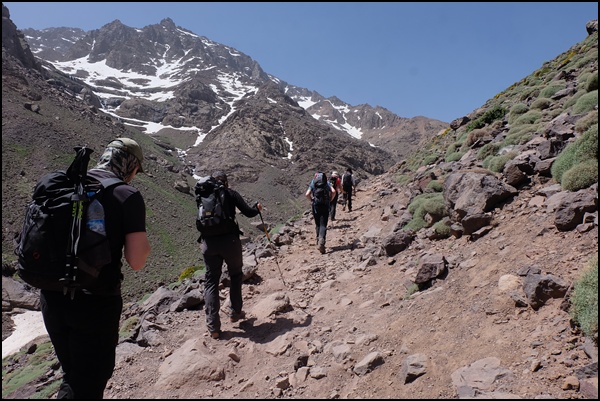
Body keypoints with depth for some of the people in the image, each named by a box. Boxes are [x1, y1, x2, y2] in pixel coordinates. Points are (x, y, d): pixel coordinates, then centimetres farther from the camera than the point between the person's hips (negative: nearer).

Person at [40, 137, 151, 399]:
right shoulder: (128, 196, -12)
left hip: (52, 297, 6)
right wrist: (144, 243, 3)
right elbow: (136, 261, -16)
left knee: (72, 375, 25)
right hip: (95, 302, -5)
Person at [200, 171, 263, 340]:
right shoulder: (231, 194, 2)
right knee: (236, 275, 21)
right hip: (229, 240, -2)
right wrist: (257, 208, 20)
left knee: (211, 281, 9)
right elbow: (248, 213, 0)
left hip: (208, 242, 2)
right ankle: (235, 313, 28)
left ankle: (213, 327, 5)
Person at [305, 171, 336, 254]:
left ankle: (319, 240, 24)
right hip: (325, 205, -1)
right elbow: (333, 191, -7)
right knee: (323, 225, -5)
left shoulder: (312, 184, 9)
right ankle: (321, 241, -25)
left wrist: (312, 200, 9)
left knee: (317, 224, 16)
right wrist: (330, 200, 4)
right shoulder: (327, 183, 8)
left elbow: (307, 194, -5)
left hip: (315, 206, 1)